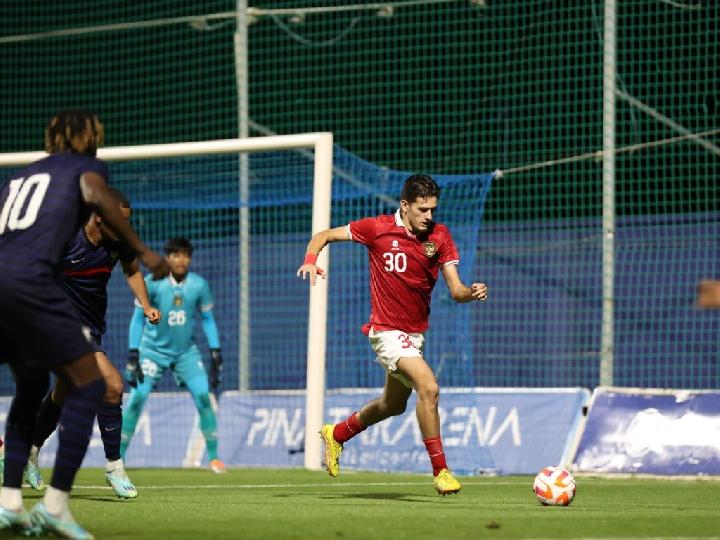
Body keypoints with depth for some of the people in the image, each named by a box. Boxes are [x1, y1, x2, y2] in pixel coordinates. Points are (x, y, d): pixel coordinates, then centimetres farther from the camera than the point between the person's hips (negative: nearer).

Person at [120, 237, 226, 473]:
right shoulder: (153, 282, -15)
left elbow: (207, 319, 3)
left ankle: (213, 457, 1)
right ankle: (118, 458, -4)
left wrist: (215, 352, -2)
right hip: (154, 349, -2)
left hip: (186, 350, 2)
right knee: (137, 398, -12)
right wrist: (133, 354, -13)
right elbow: (138, 317, -8)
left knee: (203, 397, -11)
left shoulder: (199, 285, -9)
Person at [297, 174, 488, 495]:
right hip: (388, 331, -7)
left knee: (393, 405, 23)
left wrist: (472, 293, -27)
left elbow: (456, 290, -4)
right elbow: (324, 236, -3)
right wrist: (310, 261, -22)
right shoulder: (379, 228, -12)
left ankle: (336, 434, 47)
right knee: (428, 388, -25)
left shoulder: (439, 236, -2)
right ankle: (440, 469, -17)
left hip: (415, 333, 7)